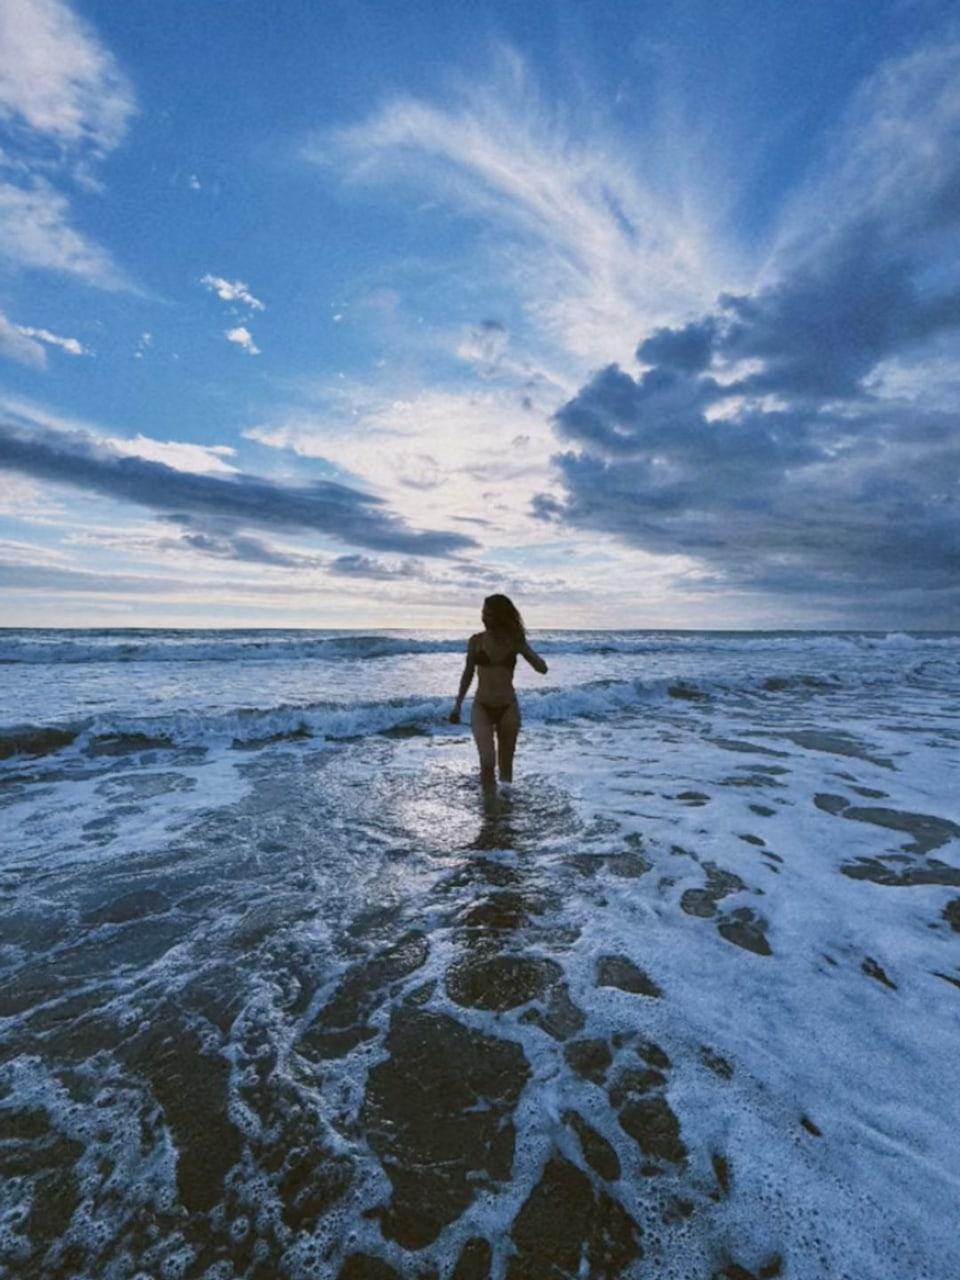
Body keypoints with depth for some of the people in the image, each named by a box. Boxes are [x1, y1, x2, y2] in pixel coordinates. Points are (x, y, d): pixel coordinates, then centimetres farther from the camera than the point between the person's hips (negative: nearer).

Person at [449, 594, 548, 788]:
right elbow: (468, 674, 10)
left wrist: (522, 647, -17)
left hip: (508, 708, 1)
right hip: (481, 708, -1)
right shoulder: (476, 641, -1)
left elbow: (542, 669, -6)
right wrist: (457, 705, 11)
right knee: (487, 761, -16)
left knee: (506, 764, 11)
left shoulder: (515, 641, -1)